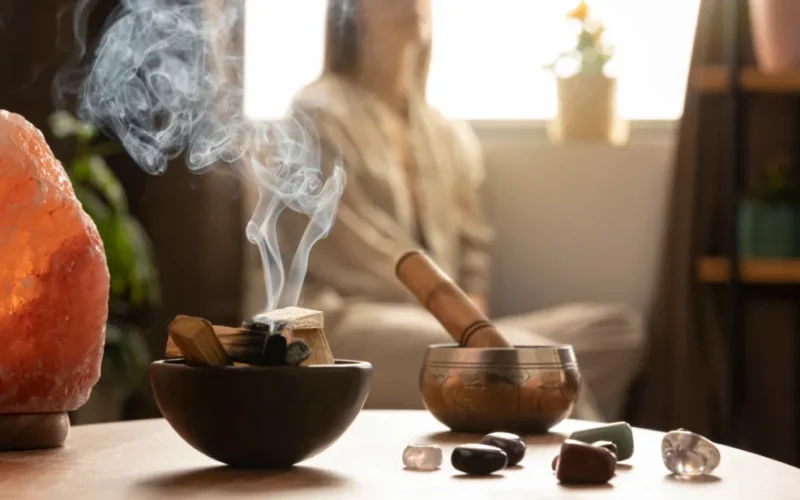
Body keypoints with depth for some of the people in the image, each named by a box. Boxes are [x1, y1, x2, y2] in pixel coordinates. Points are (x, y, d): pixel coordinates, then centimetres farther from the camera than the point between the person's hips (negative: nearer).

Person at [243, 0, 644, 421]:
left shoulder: (451, 136, 20)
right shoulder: (318, 115, 0)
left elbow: (472, 248, 18)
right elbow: (350, 257, -9)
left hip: (441, 331, 7)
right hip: (341, 328, -7)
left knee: (617, 330, -14)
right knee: (530, 361, -32)